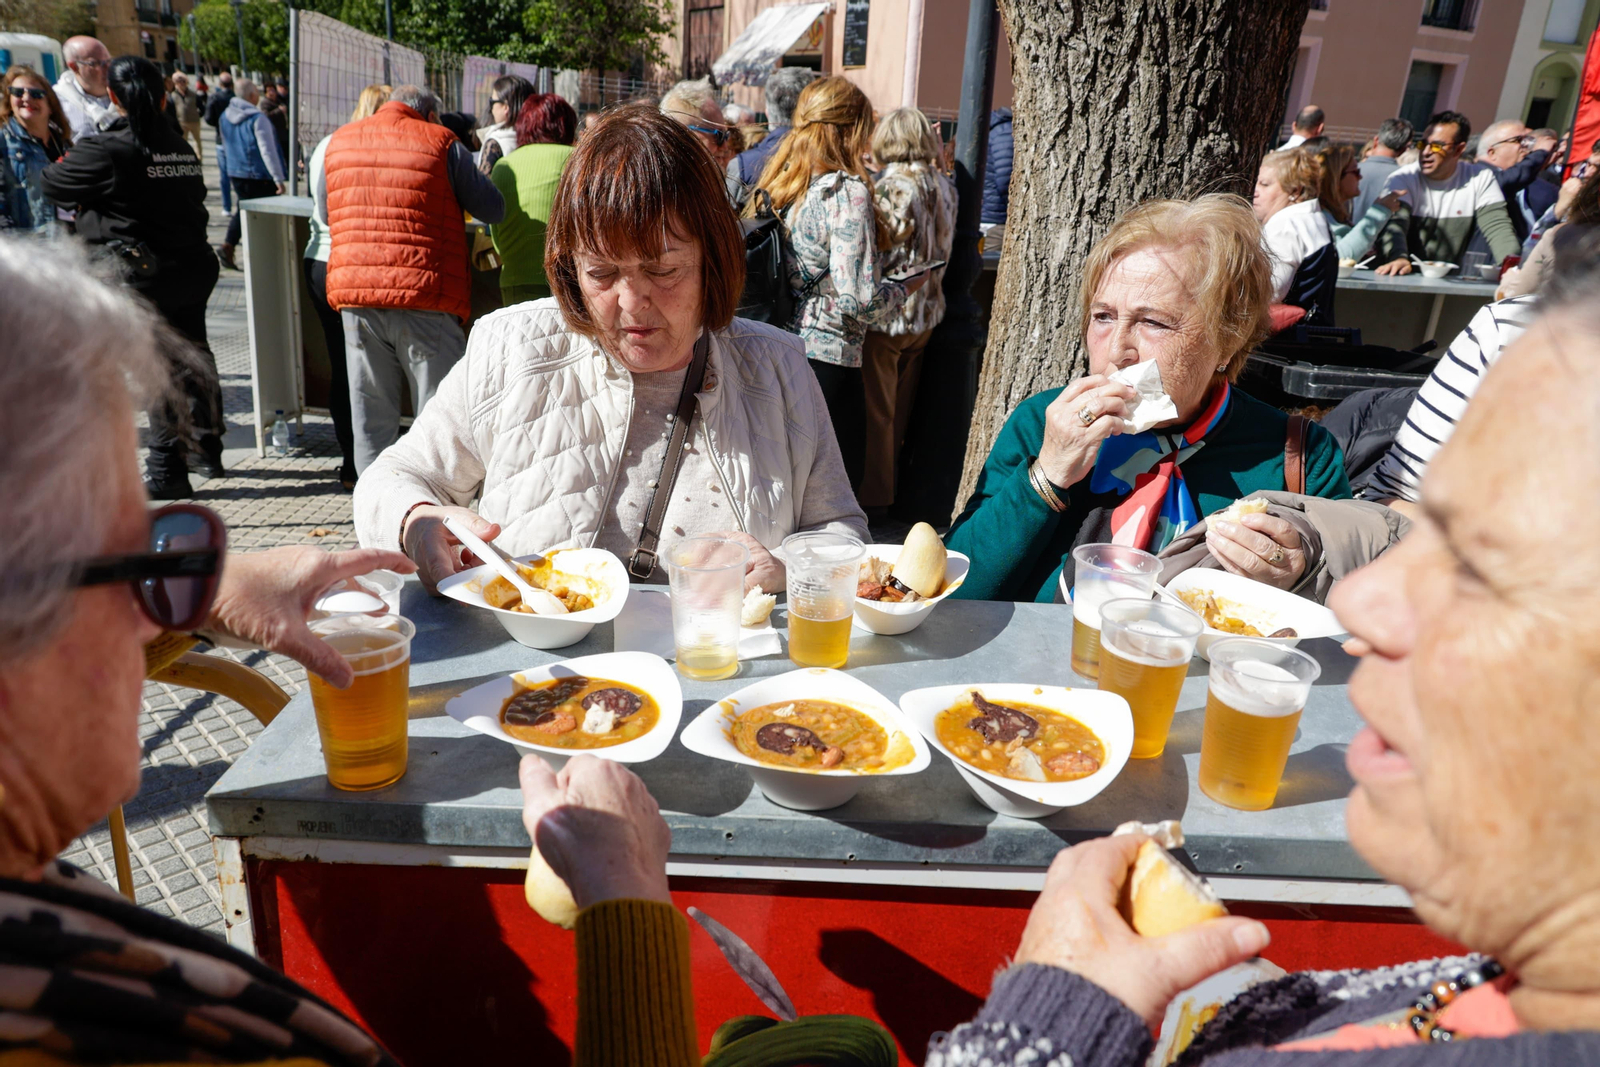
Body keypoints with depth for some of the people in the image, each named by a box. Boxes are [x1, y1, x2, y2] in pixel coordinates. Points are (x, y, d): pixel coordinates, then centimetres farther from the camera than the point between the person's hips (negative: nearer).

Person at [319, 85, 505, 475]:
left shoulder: (338, 142, 14)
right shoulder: (441, 143, -1)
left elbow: (324, 214, 23)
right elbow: (494, 211, 2)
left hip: (354, 293, 4)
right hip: (426, 297, -4)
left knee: (370, 414, 12)